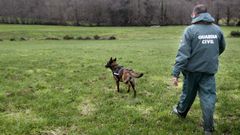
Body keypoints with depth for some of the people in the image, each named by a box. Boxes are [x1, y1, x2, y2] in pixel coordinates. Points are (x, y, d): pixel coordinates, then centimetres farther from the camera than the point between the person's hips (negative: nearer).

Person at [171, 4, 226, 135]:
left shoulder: (191, 30, -12)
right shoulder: (217, 29, 4)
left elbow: (183, 53, -18)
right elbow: (221, 48, 19)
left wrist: (176, 73, -16)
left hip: (193, 69, -2)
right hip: (210, 70, 2)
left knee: (188, 92, 18)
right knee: (208, 96, 6)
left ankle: (181, 111, 43)